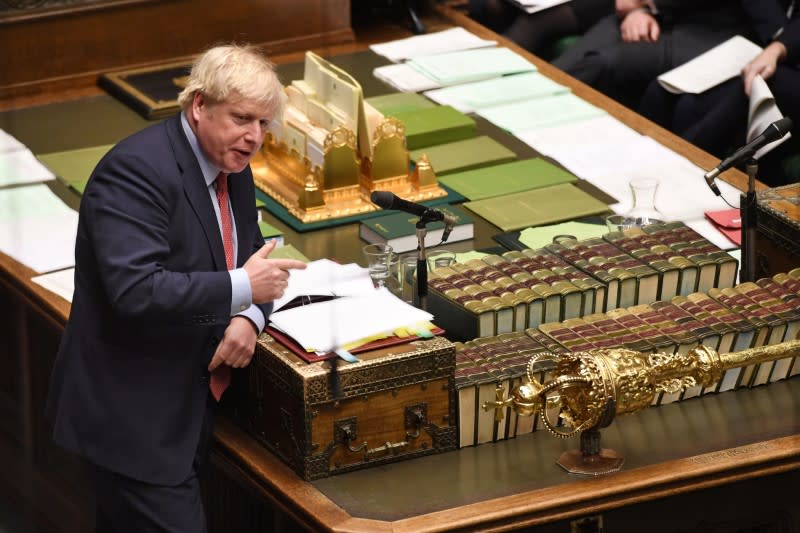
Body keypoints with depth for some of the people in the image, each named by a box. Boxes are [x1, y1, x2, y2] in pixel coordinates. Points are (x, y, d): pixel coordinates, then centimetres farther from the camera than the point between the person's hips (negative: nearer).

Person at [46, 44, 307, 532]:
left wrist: (249, 319, -5)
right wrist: (241, 287, -26)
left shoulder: (232, 167, 8)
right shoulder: (138, 170, -20)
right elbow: (135, 292, -30)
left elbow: (246, 259, 18)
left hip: (186, 409, 9)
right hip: (132, 415, -9)